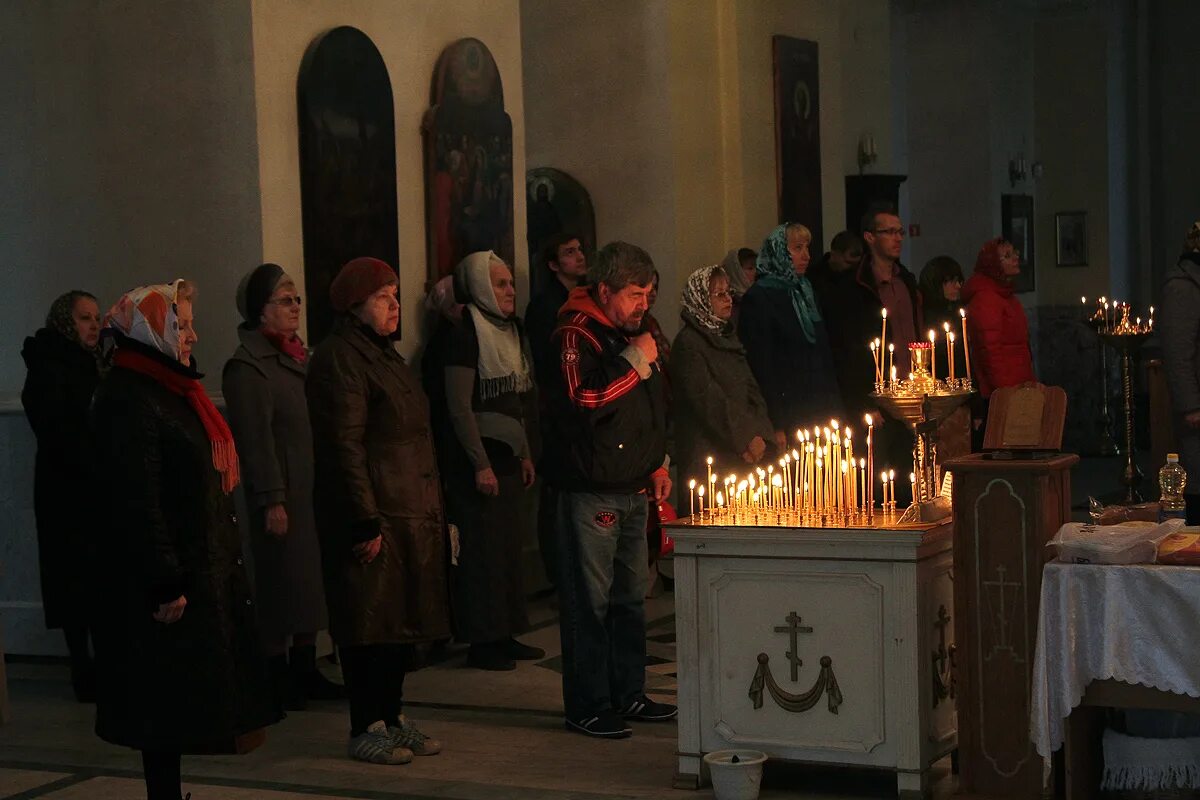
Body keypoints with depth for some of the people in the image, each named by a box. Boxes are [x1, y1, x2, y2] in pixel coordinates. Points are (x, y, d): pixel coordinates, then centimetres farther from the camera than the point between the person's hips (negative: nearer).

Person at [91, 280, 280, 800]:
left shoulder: (173, 390, 16)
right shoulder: (127, 399, -15)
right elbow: (135, 500, -21)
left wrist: (225, 558, 18)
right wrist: (165, 582, -23)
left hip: (206, 568, 10)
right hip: (169, 578, -10)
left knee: (183, 699, 11)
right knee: (169, 697, -4)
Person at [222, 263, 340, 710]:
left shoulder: (299, 357, 15)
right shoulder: (247, 366, -11)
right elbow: (255, 439, -17)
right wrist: (271, 500, -20)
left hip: (314, 492, 8)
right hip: (284, 496, -8)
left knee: (312, 580, 13)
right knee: (282, 586, -3)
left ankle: (305, 672, 22)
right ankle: (277, 679, 7)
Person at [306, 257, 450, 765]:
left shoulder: (383, 354, 18)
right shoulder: (339, 359, -13)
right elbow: (345, 447, -19)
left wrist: (432, 512, 20)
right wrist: (366, 523, -22)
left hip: (409, 514, 10)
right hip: (374, 518, -10)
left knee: (402, 618, 14)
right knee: (370, 623, -2)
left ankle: (392, 717, 23)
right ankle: (366, 729, 6)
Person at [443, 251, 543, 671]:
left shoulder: (511, 333, 15)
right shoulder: (466, 336, -11)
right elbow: (460, 407, -15)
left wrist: (525, 454, 18)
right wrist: (480, 464, -17)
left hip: (508, 456, 8)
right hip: (477, 458, -8)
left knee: (509, 546, 9)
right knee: (482, 550, -5)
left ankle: (504, 635, 17)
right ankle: (482, 641, 1)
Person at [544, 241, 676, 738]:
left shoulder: (634, 332, 16)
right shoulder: (576, 335, -12)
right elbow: (583, 402, -26)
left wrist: (657, 463, 22)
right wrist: (634, 362, -20)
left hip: (634, 489, 9)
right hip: (591, 488, -9)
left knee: (630, 595, 14)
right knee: (589, 600, -5)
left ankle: (628, 694, 24)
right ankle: (587, 707, 1)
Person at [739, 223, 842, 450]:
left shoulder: (806, 292, 17)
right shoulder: (758, 298, -7)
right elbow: (760, 365, -13)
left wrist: (835, 410, 12)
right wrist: (776, 427, -17)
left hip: (820, 414, 7)